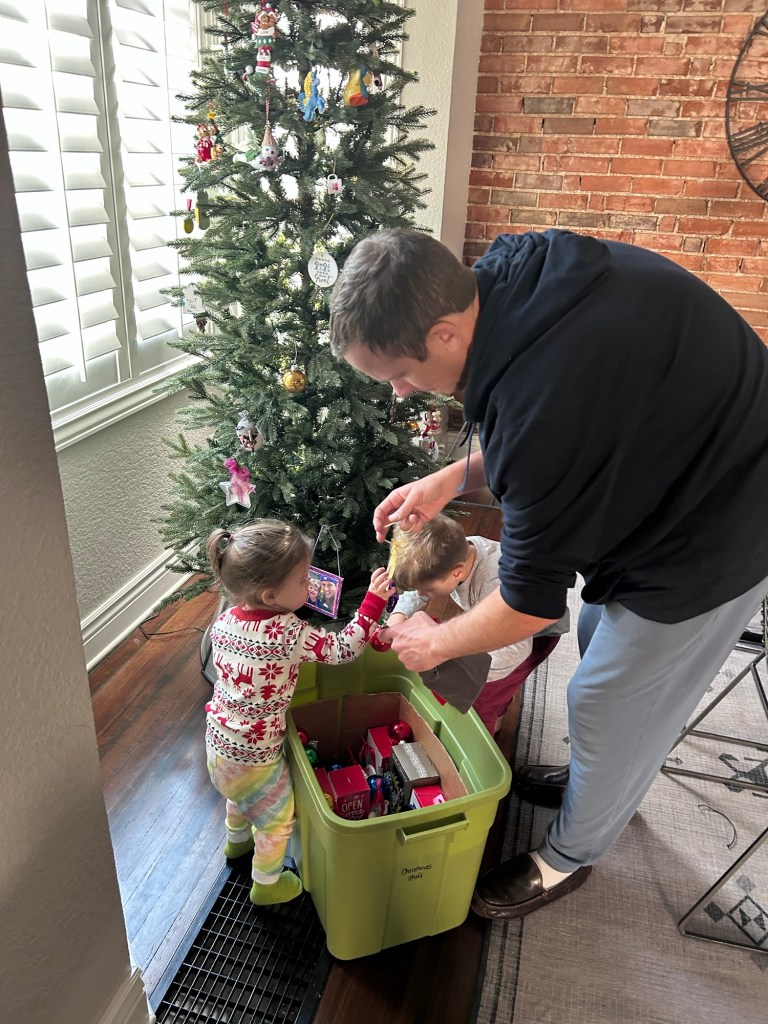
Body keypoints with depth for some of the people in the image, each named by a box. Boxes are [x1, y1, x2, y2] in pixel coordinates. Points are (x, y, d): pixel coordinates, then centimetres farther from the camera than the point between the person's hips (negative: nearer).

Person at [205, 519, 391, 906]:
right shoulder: (287, 634, -33)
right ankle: (267, 883, 43)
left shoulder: (224, 621, -11)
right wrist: (373, 601, -20)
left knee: (240, 795, 37)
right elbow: (343, 649, -23)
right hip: (254, 757, -7)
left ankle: (236, 840, 63)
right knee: (277, 819, 21)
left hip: (218, 742, 7)